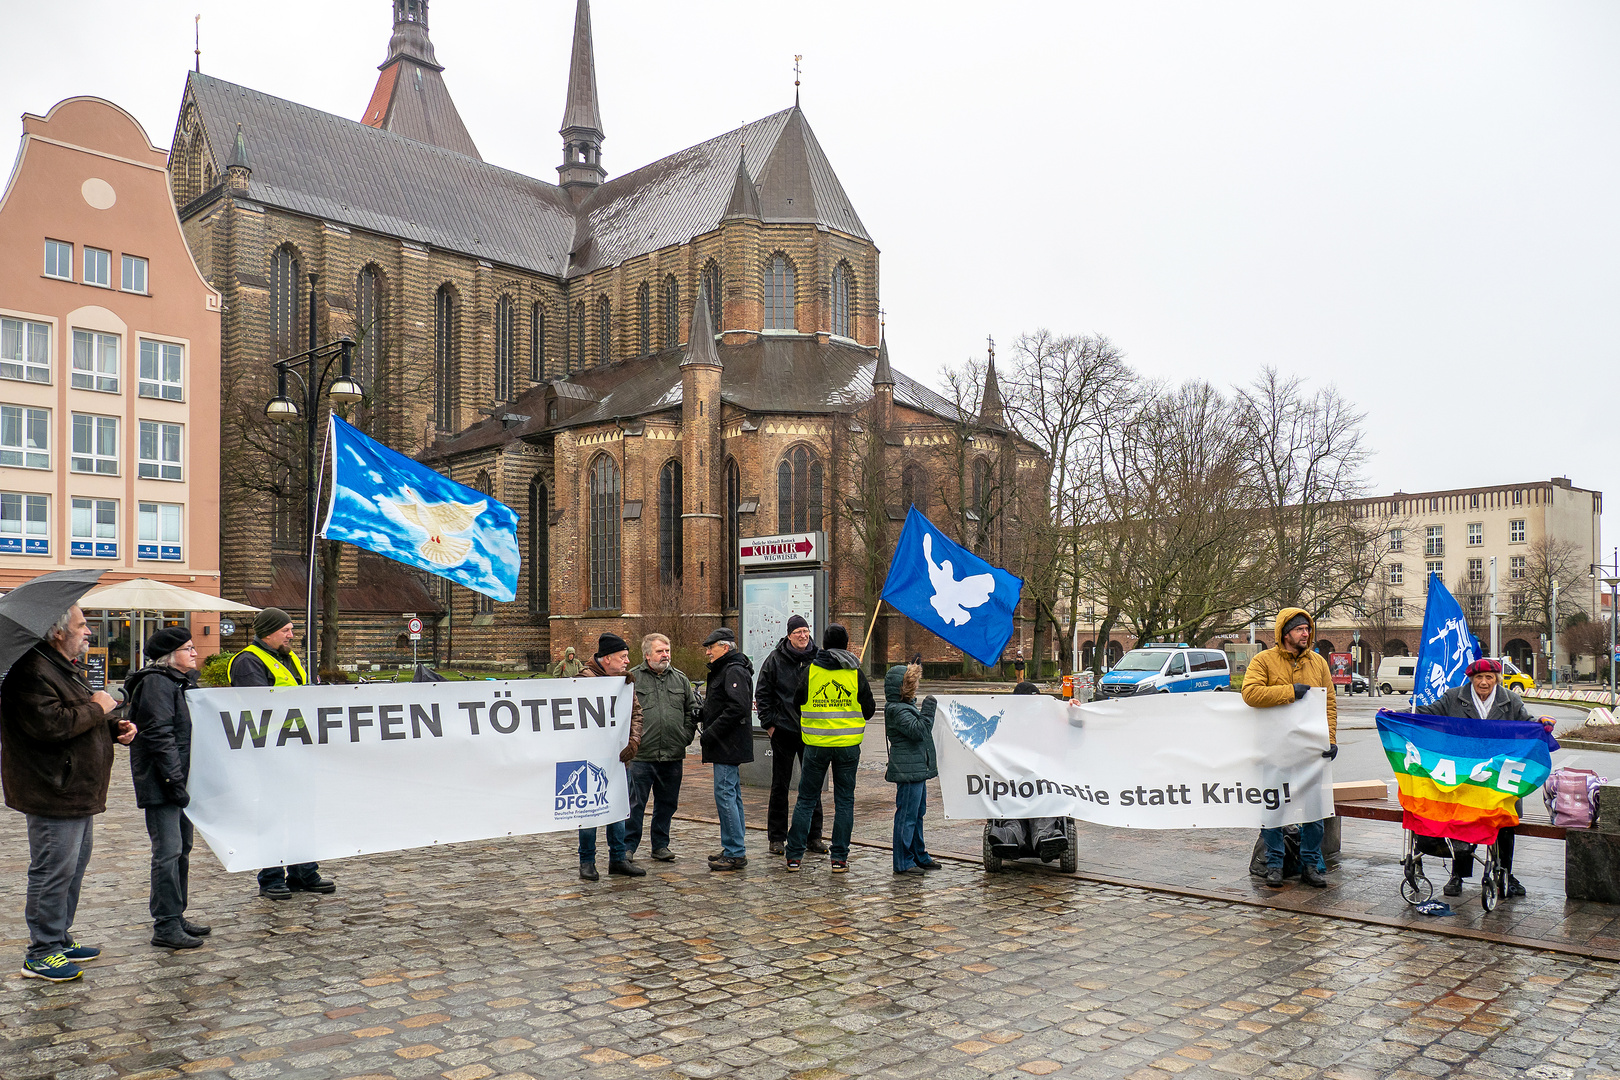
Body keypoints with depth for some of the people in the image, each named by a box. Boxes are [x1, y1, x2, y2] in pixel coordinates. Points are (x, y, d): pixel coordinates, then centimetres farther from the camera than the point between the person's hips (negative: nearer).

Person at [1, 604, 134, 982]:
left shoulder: (67, 668, 16)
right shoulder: (33, 671, -19)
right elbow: (49, 725, -30)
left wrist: (114, 728, 8)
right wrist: (95, 708, -17)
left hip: (78, 792, 11)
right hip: (53, 794, -11)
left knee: (75, 866, 18)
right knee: (53, 872, -3)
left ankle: (60, 940, 30)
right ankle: (41, 954, 8)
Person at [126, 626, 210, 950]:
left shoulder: (178, 681, 18)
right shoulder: (156, 683, -13)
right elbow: (159, 736, -20)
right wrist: (175, 780, -22)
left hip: (177, 777, 10)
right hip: (159, 781, -10)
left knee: (182, 847, 14)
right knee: (168, 850, -8)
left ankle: (176, 917, 23)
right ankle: (165, 926, -3)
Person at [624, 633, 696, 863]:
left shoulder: (680, 678, 11)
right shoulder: (633, 678, -1)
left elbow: (692, 711, 16)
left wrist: (685, 738, 6)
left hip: (673, 756, 4)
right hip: (642, 755, -4)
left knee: (667, 803, 12)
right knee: (635, 803, 1)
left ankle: (661, 845, 24)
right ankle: (628, 846, 13)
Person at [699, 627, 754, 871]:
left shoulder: (734, 672, -15)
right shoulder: (722, 670, 19)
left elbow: (737, 708, -25)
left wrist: (710, 734, -21)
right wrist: (708, 735, 13)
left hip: (729, 746, -11)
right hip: (726, 747, 11)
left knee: (724, 795, -10)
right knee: (732, 795, 13)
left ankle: (735, 853, -7)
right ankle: (733, 848, 20)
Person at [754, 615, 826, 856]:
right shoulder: (776, 659, -3)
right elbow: (762, 693, 2)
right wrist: (768, 722, -4)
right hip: (783, 731, -2)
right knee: (780, 785, 5)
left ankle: (813, 836, 17)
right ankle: (776, 838, 15)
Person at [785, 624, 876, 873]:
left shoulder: (810, 670, -3)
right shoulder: (855, 673, -2)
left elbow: (797, 702, 7)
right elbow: (869, 709, 4)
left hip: (816, 744, 0)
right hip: (848, 744, 0)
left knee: (806, 799, 10)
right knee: (844, 801, 9)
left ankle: (794, 855, 11)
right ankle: (839, 857, 9)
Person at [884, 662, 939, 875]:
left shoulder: (907, 706, 18)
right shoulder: (896, 710, -16)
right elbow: (917, 730, -25)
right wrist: (928, 709, -20)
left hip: (918, 768, 11)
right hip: (907, 770, -11)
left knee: (918, 813, 18)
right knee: (907, 815, -6)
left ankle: (919, 855, 28)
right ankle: (903, 862, 0)